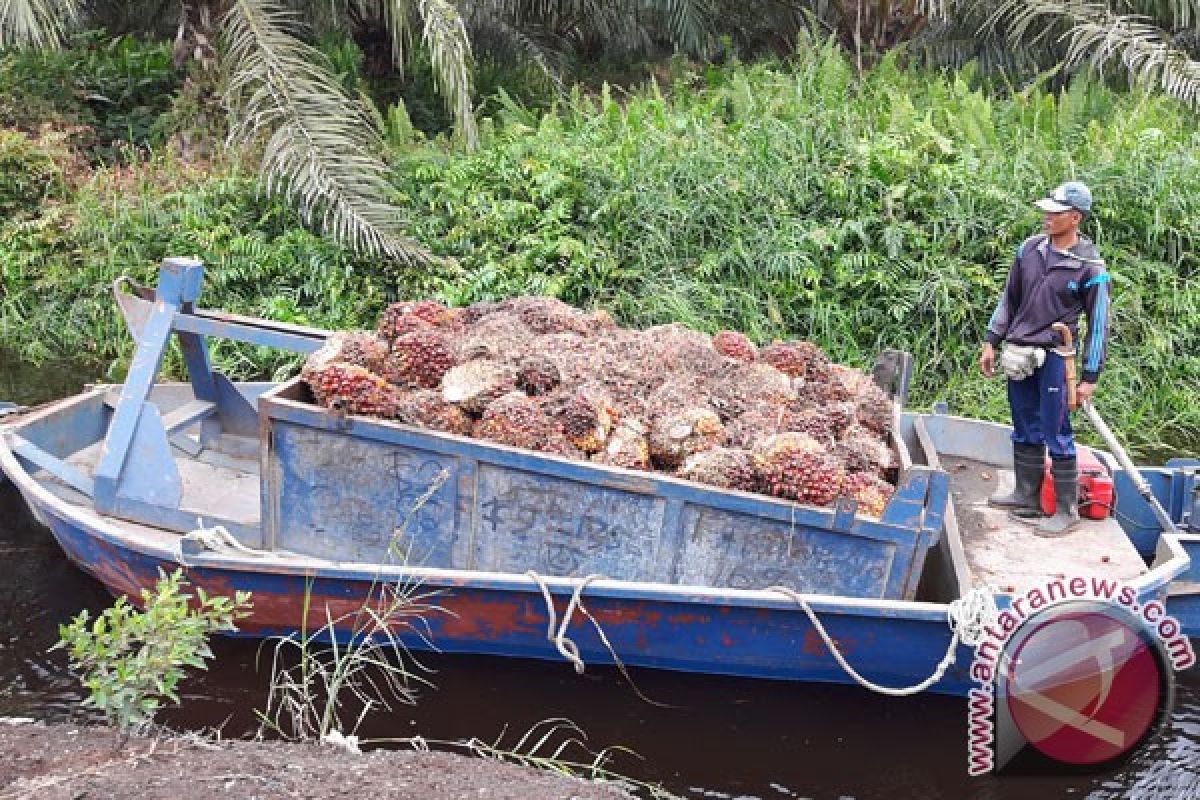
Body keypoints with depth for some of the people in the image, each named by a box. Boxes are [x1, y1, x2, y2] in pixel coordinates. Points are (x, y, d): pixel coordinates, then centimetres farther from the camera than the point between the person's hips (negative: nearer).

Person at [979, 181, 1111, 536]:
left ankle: (1067, 511, 6)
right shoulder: (1030, 248, 4)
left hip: (1054, 356, -5)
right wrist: (992, 342, 12)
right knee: (1025, 430, 14)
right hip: (1020, 354, 6)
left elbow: (1098, 323, -6)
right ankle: (1026, 498, 25)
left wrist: (1090, 377, -7)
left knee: (1056, 435, -3)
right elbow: (1009, 298, 14)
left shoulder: (1090, 266, -10)